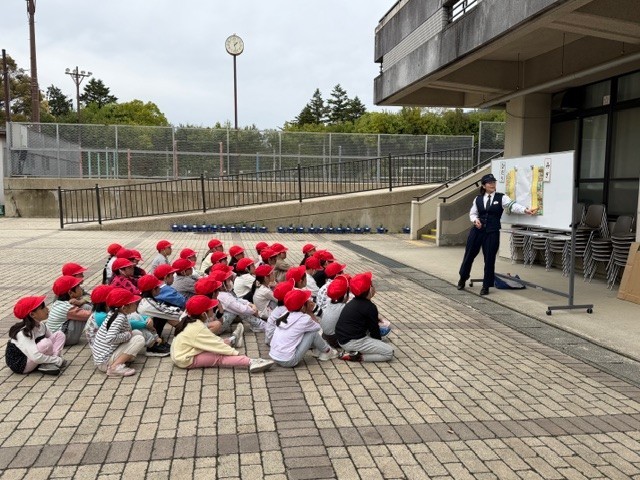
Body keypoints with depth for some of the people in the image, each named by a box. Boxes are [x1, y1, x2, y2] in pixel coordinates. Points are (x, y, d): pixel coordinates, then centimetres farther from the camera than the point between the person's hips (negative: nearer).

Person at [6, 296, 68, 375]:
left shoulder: (42, 325, -4)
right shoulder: (23, 333, -30)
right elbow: (35, 357, -39)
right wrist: (58, 360, -31)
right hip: (20, 364, -8)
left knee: (59, 334, -2)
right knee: (46, 343, -32)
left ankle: (50, 363, -15)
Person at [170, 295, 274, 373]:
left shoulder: (191, 321, 3)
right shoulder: (198, 329, -24)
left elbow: (209, 337, 17)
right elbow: (215, 344, -22)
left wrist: (222, 341, 10)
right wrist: (235, 353, -19)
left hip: (182, 354, 10)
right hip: (186, 360, -10)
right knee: (219, 358, -22)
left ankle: (228, 342, 47)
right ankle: (251, 362, -36)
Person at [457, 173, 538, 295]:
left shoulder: (501, 197, 0)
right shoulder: (478, 199, 7)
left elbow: (512, 206, -14)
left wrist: (526, 210, -31)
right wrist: (475, 220, -11)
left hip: (492, 232, -2)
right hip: (477, 230, 2)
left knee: (489, 259, 2)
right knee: (469, 255, 9)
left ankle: (486, 286, 16)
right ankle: (463, 278, 32)